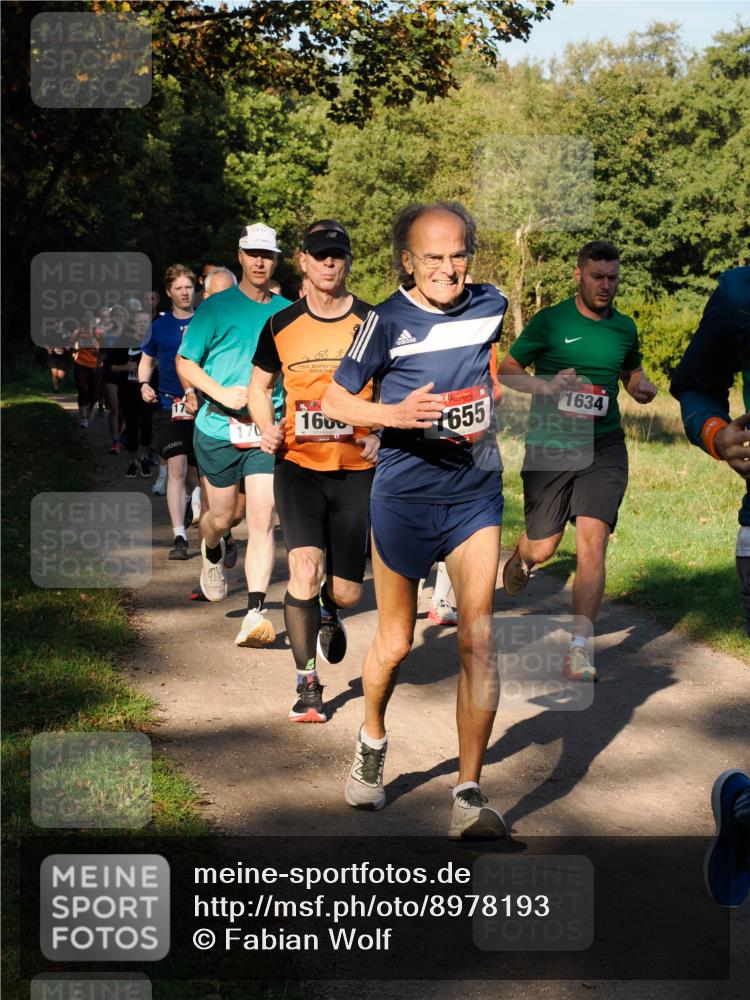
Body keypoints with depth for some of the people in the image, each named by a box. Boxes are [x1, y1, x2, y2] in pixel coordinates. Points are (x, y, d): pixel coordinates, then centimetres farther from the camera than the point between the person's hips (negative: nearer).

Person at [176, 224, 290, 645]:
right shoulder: (216, 307, 1)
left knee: (263, 518, -11)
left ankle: (256, 613, -12)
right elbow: (185, 362, 1)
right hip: (219, 430, -1)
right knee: (222, 517, 10)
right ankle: (213, 555, 47)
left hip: (267, 433, 1)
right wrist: (221, 392, -15)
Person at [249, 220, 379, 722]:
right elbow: (259, 384, 17)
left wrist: (381, 435, -13)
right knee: (305, 568, -19)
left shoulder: (372, 323, -1)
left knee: (348, 591, 4)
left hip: (355, 470, 0)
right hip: (298, 465, 0)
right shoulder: (280, 326, 3)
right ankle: (307, 682, -2)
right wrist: (268, 428, -2)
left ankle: (329, 613, 45)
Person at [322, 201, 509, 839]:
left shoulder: (490, 306, 0)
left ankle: (470, 796, -6)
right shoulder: (388, 321, -10)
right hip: (402, 499, -2)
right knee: (396, 642, 11)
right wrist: (394, 414, -22)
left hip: (475, 496, 2)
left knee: (478, 638, -11)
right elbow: (334, 402, -6)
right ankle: (372, 743, 41)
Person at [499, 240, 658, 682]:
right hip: (549, 448, -1)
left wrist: (643, 387, 2)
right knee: (542, 548, 6)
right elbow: (507, 370, 3)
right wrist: (545, 386, -16)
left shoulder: (625, 327, 8)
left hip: (604, 448, 1)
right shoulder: (550, 321, -2)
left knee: (592, 540, -15)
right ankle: (521, 558, 46)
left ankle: (580, 646, -12)